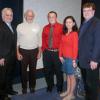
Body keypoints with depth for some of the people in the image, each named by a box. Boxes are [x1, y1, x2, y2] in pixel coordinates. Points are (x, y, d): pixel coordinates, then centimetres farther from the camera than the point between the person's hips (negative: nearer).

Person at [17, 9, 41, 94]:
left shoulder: (37, 26, 1)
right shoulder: (20, 26, -2)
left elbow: (39, 40, 5)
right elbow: (17, 40, 0)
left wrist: (39, 52, 3)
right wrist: (18, 53, -3)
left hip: (34, 51, 1)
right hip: (23, 51, -1)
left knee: (33, 69, 11)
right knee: (23, 70, 8)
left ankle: (32, 86, 29)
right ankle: (24, 87, 26)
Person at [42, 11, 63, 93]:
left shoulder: (61, 27, -5)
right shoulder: (45, 28, 8)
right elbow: (43, 40, 13)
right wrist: (43, 49, 7)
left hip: (57, 53, -3)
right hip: (47, 53, 4)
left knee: (58, 70, 7)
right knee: (47, 70, 12)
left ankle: (59, 87, 28)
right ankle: (50, 86, 33)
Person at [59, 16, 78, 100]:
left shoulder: (74, 33, -13)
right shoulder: (64, 33, 8)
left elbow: (75, 47, -15)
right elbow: (61, 45, 11)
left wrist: (74, 60, -16)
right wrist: (60, 55, 5)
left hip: (71, 58, -6)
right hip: (64, 58, 6)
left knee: (72, 76, 5)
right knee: (68, 75, 16)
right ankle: (68, 91, 30)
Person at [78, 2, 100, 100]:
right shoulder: (84, 24, 15)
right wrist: (79, 56, 9)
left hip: (91, 60, -7)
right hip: (83, 60, 7)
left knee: (92, 84, 4)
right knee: (86, 83, 16)